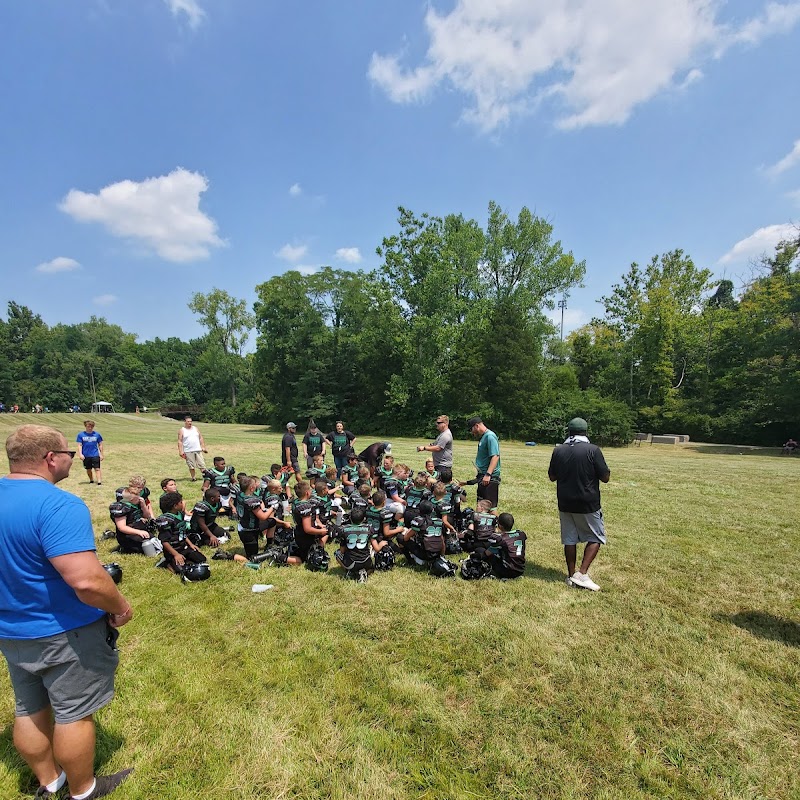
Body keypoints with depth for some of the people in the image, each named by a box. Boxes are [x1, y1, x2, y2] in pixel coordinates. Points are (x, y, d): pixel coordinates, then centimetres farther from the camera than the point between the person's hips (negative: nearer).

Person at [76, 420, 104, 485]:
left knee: (97, 469, -9)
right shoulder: (81, 435, -1)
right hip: (86, 455, 1)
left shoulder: (97, 434, 0)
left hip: (95, 455, -1)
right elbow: (79, 445, 0)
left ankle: (99, 482, -13)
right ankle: (91, 480, 34)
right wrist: (80, 454, -10)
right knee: (88, 469, 15)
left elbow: (100, 445, 6)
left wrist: (102, 454, 6)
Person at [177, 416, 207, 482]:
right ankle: (193, 477, 14)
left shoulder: (195, 428, 12)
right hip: (188, 451, -2)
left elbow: (200, 438, 14)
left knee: (202, 464, 0)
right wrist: (181, 451, -9)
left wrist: (203, 447, 7)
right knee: (191, 466, 3)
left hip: (198, 450, 2)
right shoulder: (182, 431, 3)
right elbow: (180, 441, -1)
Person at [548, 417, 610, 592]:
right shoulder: (593, 450, -13)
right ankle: (582, 574, 3)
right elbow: (605, 477, -9)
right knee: (596, 538, 13)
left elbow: (552, 476, 7)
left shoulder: (558, 450, -1)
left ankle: (571, 576, 21)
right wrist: (607, 470, 11)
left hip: (565, 503, 4)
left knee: (569, 539, 13)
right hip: (588, 504, -4)